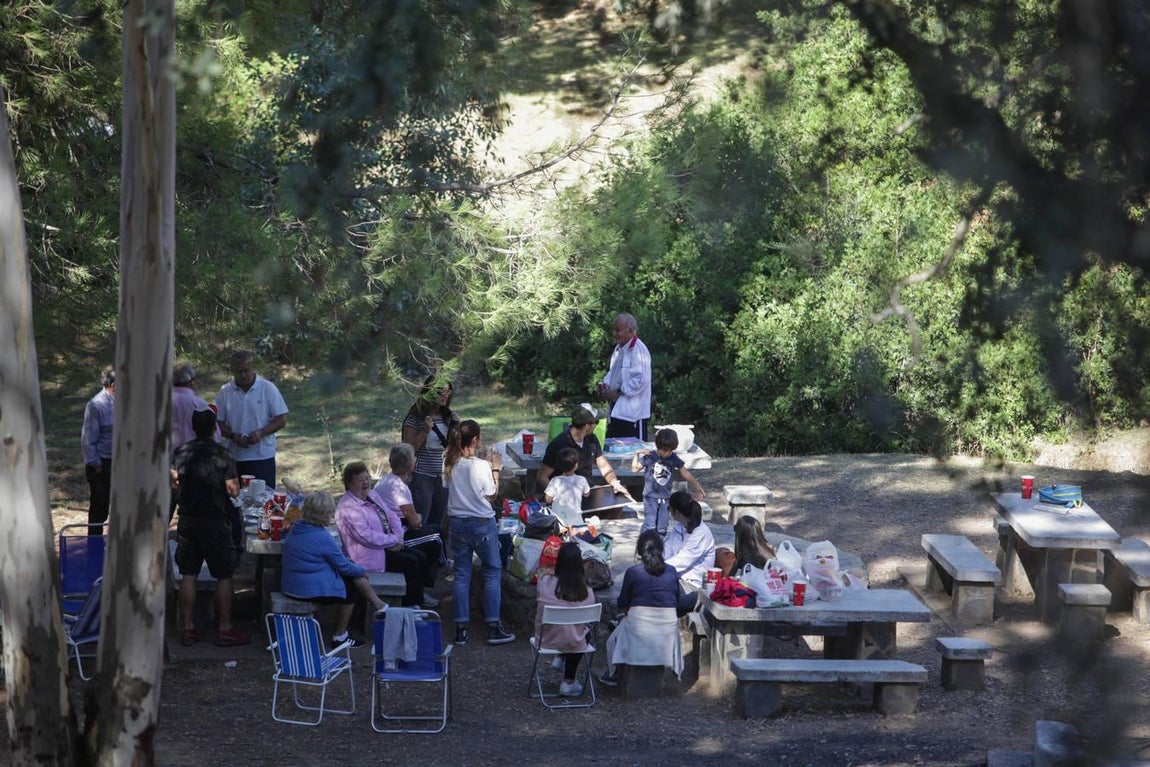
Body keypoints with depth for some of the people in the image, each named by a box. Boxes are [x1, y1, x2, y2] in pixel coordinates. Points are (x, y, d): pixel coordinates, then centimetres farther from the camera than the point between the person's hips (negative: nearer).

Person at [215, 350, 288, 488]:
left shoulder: (268, 388, -2)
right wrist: (233, 436, -14)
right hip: (235, 458, 2)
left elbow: (281, 420, -1)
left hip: (263, 457, -2)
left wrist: (261, 433, -17)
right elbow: (219, 423, 6)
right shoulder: (225, 392, 4)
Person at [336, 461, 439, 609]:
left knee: (421, 557, -4)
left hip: (388, 546, 10)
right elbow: (367, 537, -25)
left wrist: (398, 537, -4)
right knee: (411, 562, -19)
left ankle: (417, 601, 3)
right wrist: (394, 540, -15)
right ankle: (410, 606, -6)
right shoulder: (348, 507, -19)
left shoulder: (372, 495, 12)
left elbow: (392, 515, 16)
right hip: (369, 556, -10)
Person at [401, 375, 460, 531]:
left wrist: (456, 427, -2)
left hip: (443, 477, 6)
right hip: (422, 477, -5)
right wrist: (425, 431, -20)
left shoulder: (448, 417, 8)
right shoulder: (416, 417, -8)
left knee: (437, 524, 10)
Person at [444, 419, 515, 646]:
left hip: (457, 523, 5)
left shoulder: (449, 464, -3)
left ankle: (461, 629, 8)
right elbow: (492, 495, -6)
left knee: (461, 574, 9)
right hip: (482, 523, -4)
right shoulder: (481, 466, -16)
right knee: (492, 572, 7)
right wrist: (496, 469, 5)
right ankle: (493, 627, 5)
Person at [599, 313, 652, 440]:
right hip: (616, 410, 9)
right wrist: (606, 384, 6)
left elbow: (642, 380, -22)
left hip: (633, 413, -9)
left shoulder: (638, 350, -16)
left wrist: (618, 392, -17)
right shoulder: (619, 349, 13)